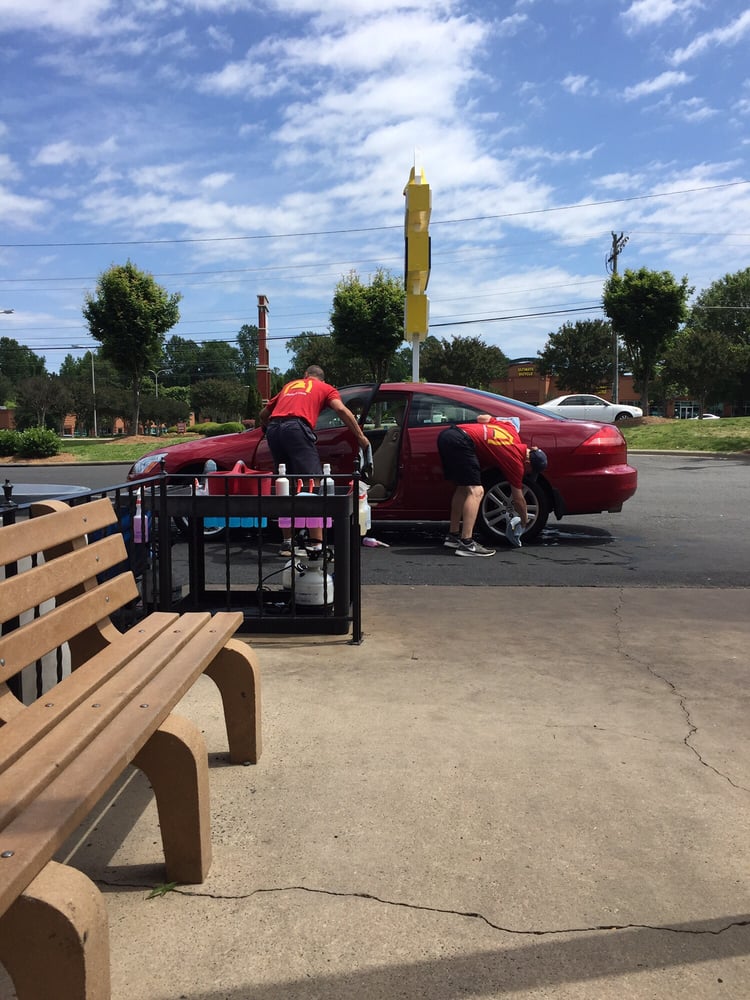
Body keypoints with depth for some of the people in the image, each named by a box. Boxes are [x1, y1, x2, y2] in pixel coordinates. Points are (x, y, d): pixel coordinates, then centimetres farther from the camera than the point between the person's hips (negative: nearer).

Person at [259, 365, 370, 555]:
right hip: (297, 427, -5)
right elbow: (341, 410, 3)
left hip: (273, 428, 5)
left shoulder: (289, 385, 35)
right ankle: (317, 544, -17)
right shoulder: (325, 388, 23)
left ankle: (287, 543, 17)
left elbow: (263, 414, 38)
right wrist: (361, 437, 5)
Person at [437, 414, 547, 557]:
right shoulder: (516, 461, 3)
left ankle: (453, 536, 24)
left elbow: (481, 418, 28)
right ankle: (466, 544, -15)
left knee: (463, 488, 19)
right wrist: (524, 520, 30)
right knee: (475, 491, -9)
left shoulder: (511, 428, 20)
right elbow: (517, 499, 14)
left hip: (446, 434, 9)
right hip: (461, 441, -9)